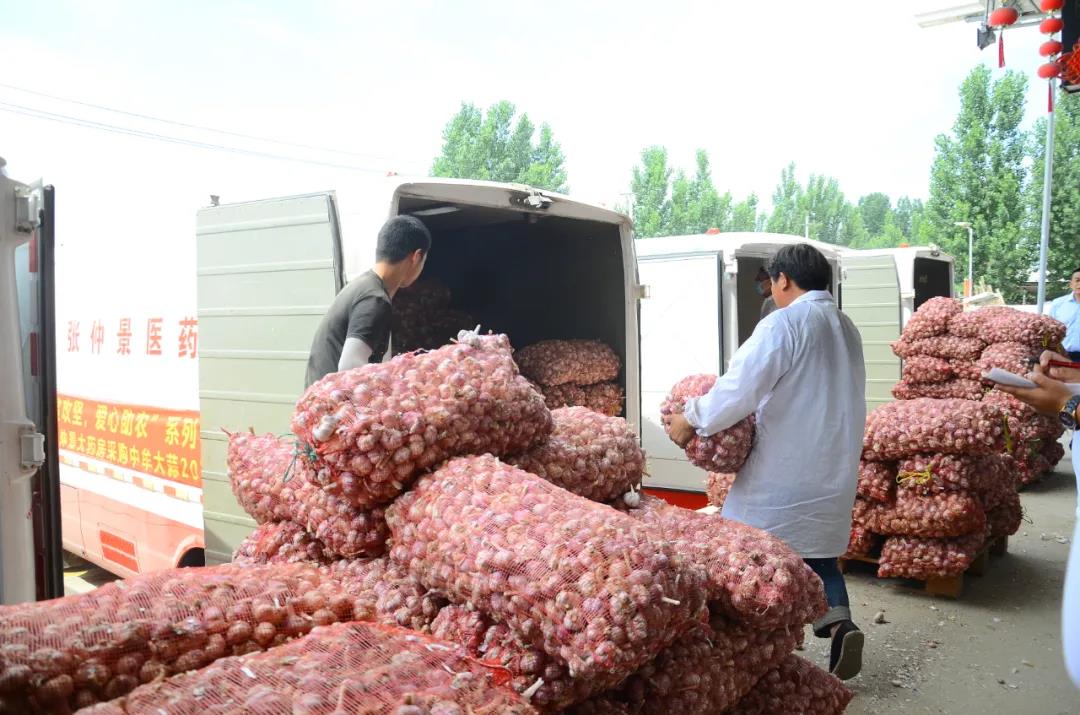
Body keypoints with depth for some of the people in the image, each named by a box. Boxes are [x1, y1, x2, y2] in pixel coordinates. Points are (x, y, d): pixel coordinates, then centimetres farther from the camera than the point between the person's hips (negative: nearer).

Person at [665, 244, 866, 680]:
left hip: (785, 471, -8)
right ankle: (838, 620, 2)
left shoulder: (784, 324, -14)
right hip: (834, 471, 8)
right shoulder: (846, 328, 12)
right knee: (817, 550, 20)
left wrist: (691, 420, -12)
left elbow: (740, 389, -23)